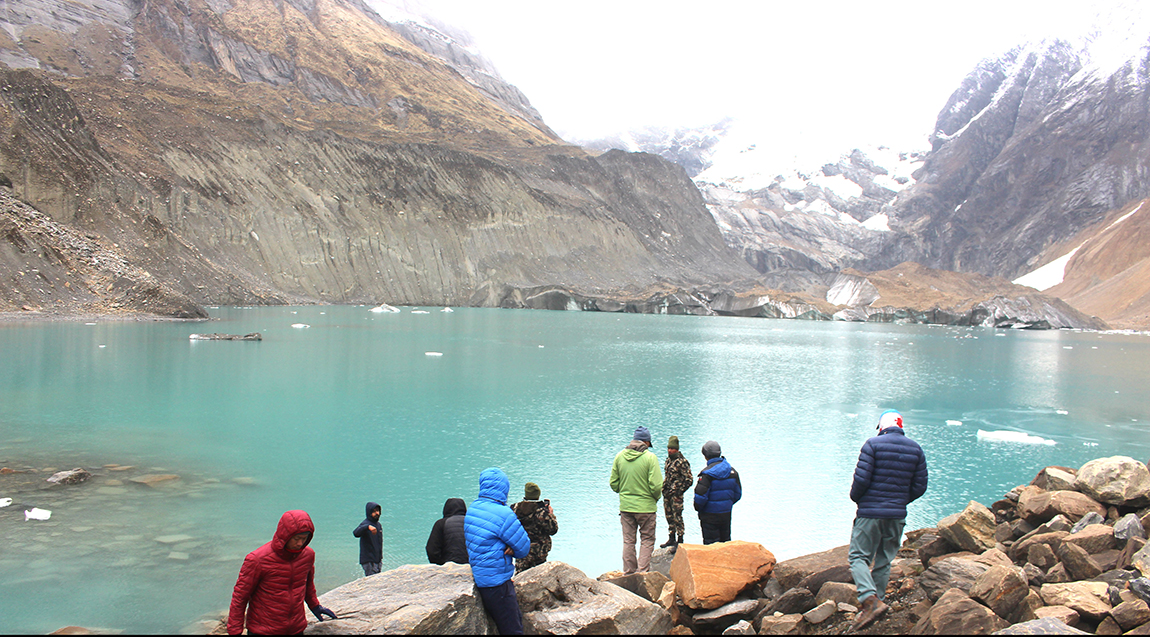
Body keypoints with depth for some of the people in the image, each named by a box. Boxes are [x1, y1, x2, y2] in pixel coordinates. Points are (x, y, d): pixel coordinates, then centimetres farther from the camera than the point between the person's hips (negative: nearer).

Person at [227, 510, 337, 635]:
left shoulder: (308, 555, -3)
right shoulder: (257, 559, -17)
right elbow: (239, 598, -8)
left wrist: (314, 605, 30)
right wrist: (235, 631, -6)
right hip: (262, 630, -4)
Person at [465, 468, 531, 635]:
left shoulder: (472, 508, 4)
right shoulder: (504, 514, -21)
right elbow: (524, 548, -14)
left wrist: (507, 548, -2)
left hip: (479, 577, 9)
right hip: (496, 582, -9)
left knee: (517, 620, 19)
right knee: (512, 630, -2)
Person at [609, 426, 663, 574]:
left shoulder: (619, 456, 0)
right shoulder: (650, 457, -13)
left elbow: (613, 484, 6)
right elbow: (656, 485, -15)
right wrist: (656, 497, 5)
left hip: (625, 506, 4)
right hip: (646, 506, -4)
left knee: (628, 541, 13)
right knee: (647, 540, 10)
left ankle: (628, 574, 19)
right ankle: (642, 572, 6)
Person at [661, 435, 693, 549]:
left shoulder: (682, 461, -14)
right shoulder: (669, 459, 11)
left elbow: (689, 480, -12)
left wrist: (680, 491, -13)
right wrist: (664, 487, 14)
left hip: (676, 494, -8)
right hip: (667, 493, 8)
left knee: (677, 517, -4)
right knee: (669, 516, 15)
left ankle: (680, 542, 4)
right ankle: (671, 539, 26)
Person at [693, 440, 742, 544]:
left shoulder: (707, 473, -18)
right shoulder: (732, 471, 2)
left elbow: (701, 496, -20)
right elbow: (737, 494, 10)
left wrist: (698, 508, -2)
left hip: (710, 515, -6)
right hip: (726, 514, 6)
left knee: (711, 545, 2)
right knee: (726, 542, 18)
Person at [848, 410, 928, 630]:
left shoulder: (873, 444, -9)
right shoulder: (916, 449, 7)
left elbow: (861, 478, -15)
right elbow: (920, 486, 7)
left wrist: (856, 497, 5)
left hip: (870, 513, -5)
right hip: (897, 516, 5)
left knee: (858, 556, -1)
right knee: (884, 561, 15)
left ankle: (870, 599, -19)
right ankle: (876, 602, 19)